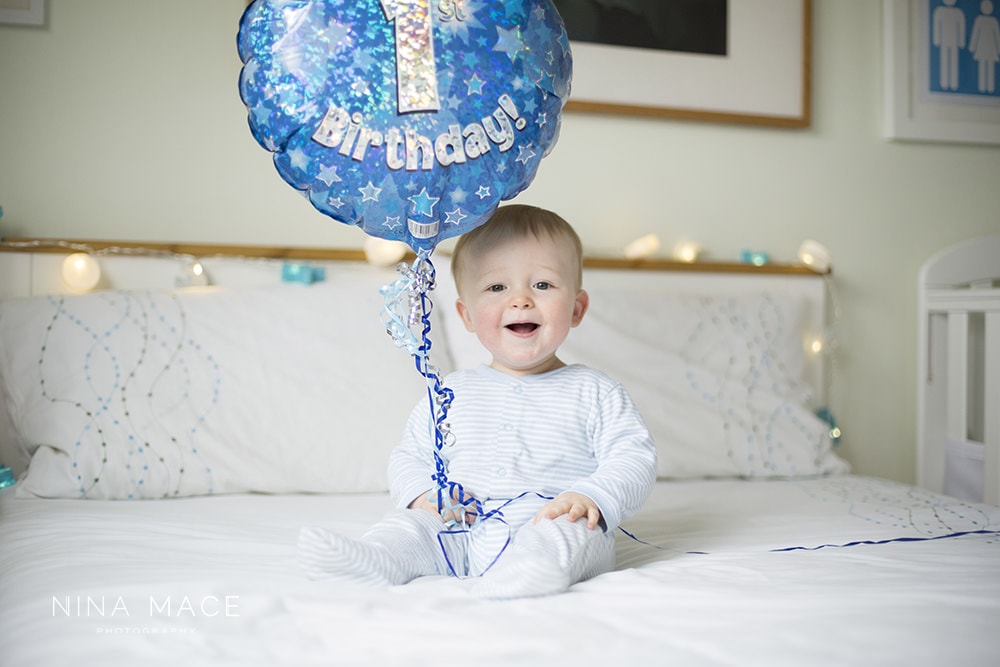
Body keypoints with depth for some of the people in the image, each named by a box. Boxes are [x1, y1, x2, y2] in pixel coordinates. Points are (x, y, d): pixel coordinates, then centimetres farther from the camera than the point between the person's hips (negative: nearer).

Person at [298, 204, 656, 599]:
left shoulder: (595, 393, 7)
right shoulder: (452, 393, 15)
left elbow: (634, 456, -1)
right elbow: (408, 457, 18)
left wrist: (592, 498, -21)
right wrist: (423, 493, -6)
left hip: (551, 528, -3)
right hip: (459, 535, 4)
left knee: (571, 527, -33)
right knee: (410, 524, -18)